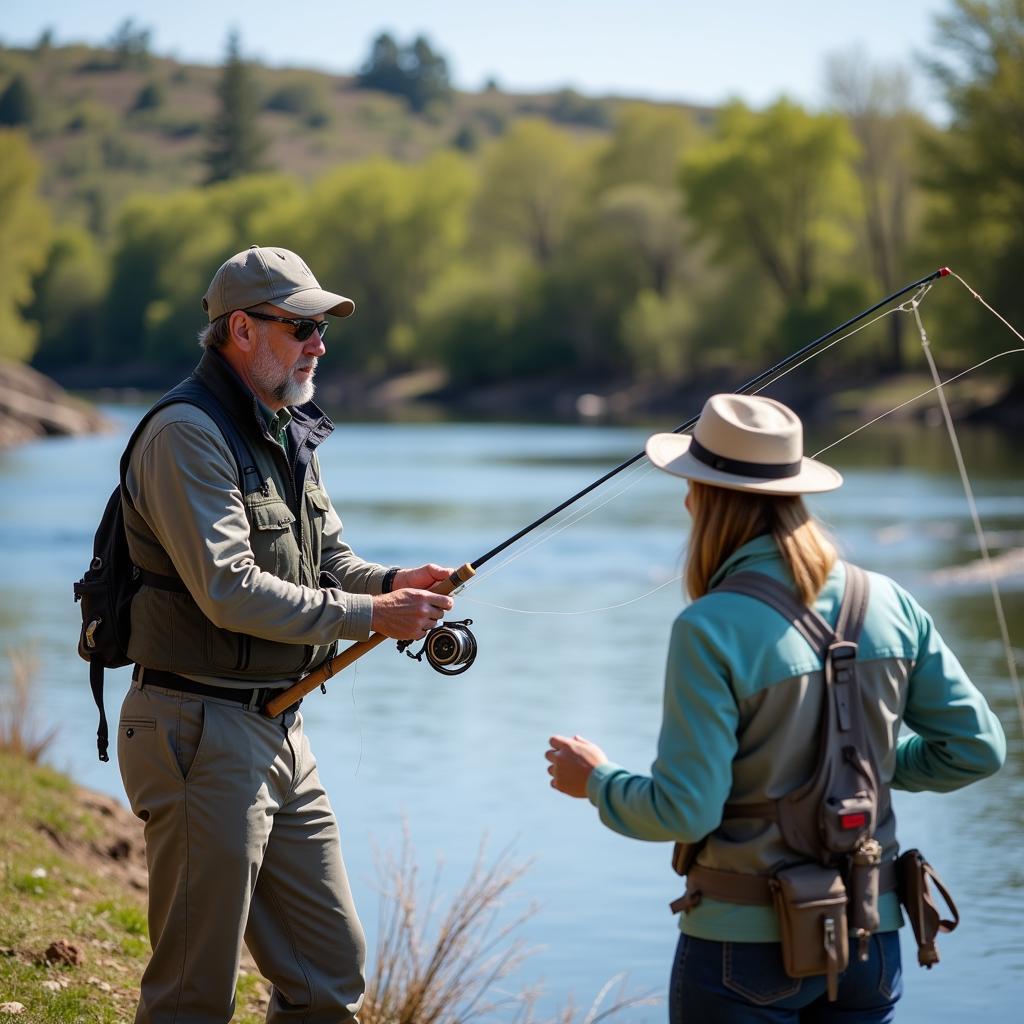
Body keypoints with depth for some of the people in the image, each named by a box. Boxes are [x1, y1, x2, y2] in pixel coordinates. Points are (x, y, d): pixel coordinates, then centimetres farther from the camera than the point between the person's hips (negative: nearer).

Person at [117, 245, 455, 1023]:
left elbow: (328, 559, 18)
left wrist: (395, 582, -4)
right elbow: (229, 591, -23)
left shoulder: (287, 433, 15)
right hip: (201, 732, -9)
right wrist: (370, 617, -20)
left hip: (279, 732, 9)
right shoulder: (187, 435, -15)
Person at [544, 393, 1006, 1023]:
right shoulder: (889, 604, 0)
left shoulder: (710, 629, -17)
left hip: (747, 943, -5)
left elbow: (685, 811, -16)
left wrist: (597, 781, 2)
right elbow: (978, 747, 2)